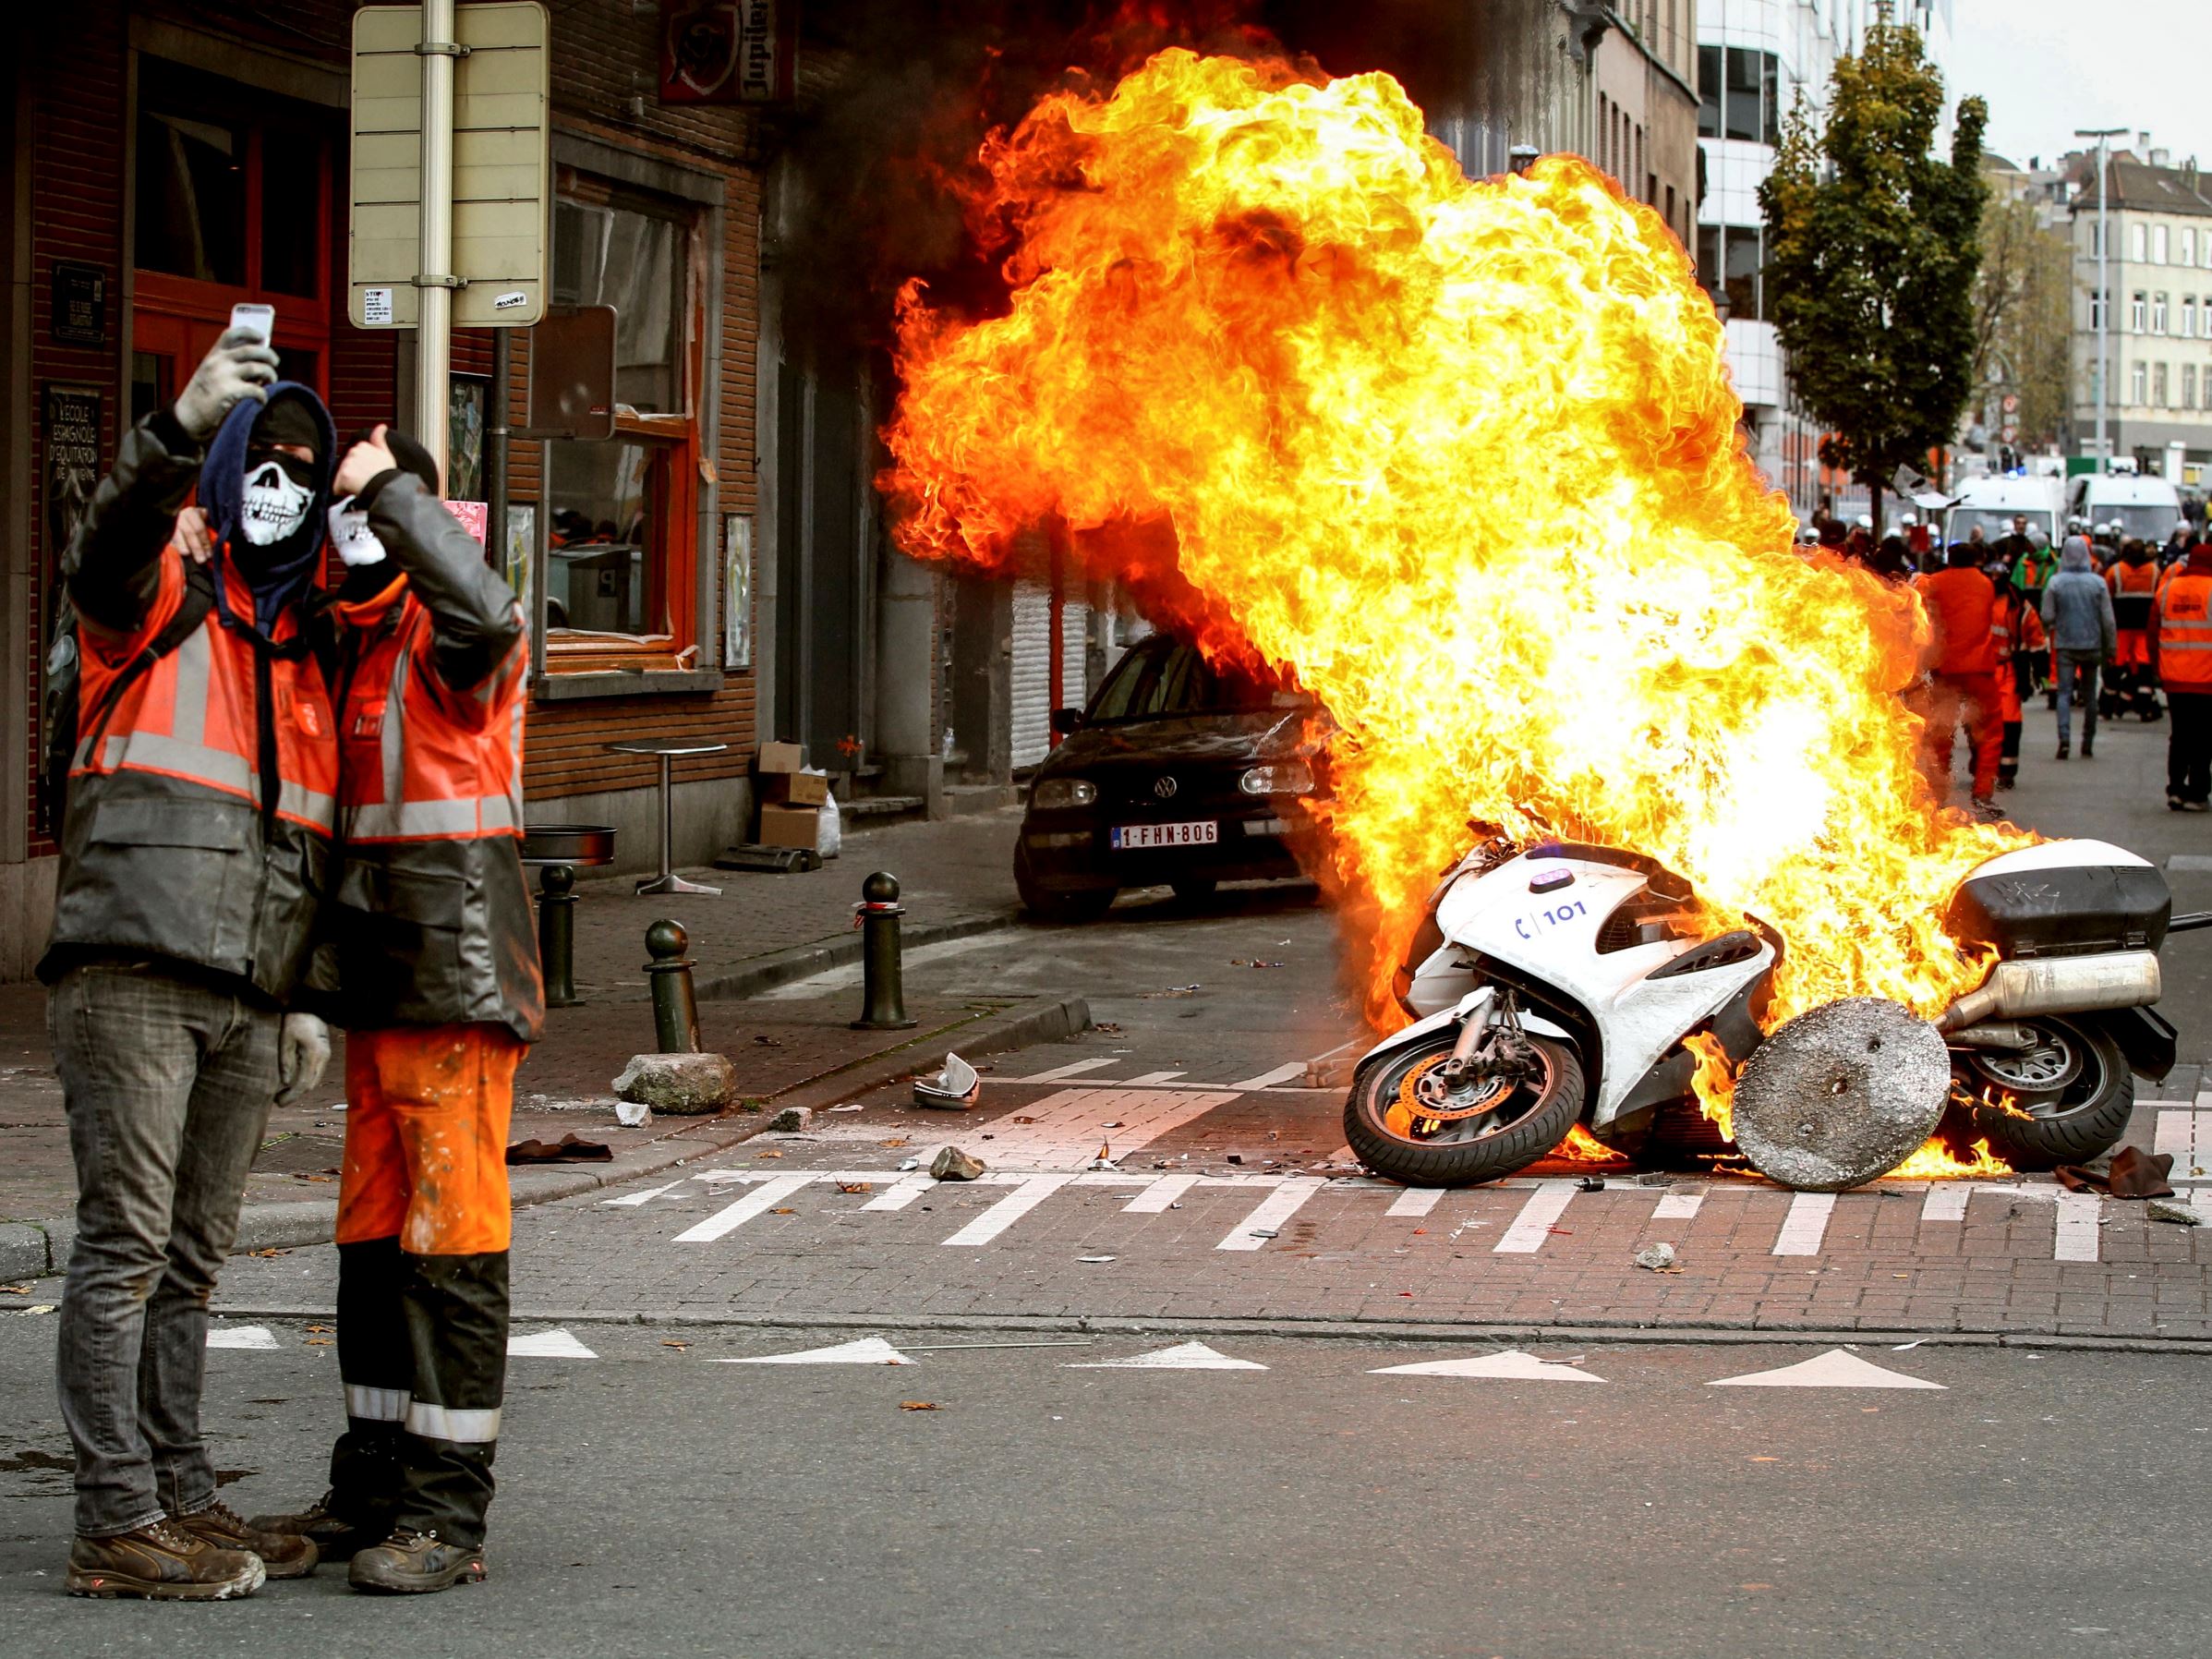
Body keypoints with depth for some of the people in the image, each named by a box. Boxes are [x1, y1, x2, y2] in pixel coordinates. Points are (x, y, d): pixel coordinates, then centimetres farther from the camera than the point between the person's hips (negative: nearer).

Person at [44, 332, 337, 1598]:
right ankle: (118, 1524, -6)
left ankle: (183, 1496, 18)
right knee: (125, 1245, -7)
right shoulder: (160, 594, 2)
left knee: (194, 1256, 12)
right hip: (134, 971, -7)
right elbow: (105, 553, -25)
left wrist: (308, 999, 19)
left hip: (244, 998, 7)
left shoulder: (306, 648, 21)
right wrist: (180, 432, -41)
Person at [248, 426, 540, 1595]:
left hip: (456, 972, -9)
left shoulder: (451, 636, -10)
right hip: (379, 975, 9)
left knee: (451, 1234, -8)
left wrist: (392, 486, -24)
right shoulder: (360, 640, 18)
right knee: (373, 1233, 12)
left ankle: (446, 1515, -7)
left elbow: (486, 612, -34)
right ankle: (374, 1487, 20)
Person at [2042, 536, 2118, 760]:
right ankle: (2088, 743, 17)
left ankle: (2064, 738, -22)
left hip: (2065, 646, -1)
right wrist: (2111, 647, 7)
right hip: (2092, 646, 1)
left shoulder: (2056, 582, -6)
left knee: (2064, 692, -3)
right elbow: (2108, 620, -1)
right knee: (2090, 694, 12)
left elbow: (2047, 617, -5)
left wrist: (2046, 638, 13)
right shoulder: (2098, 583, -4)